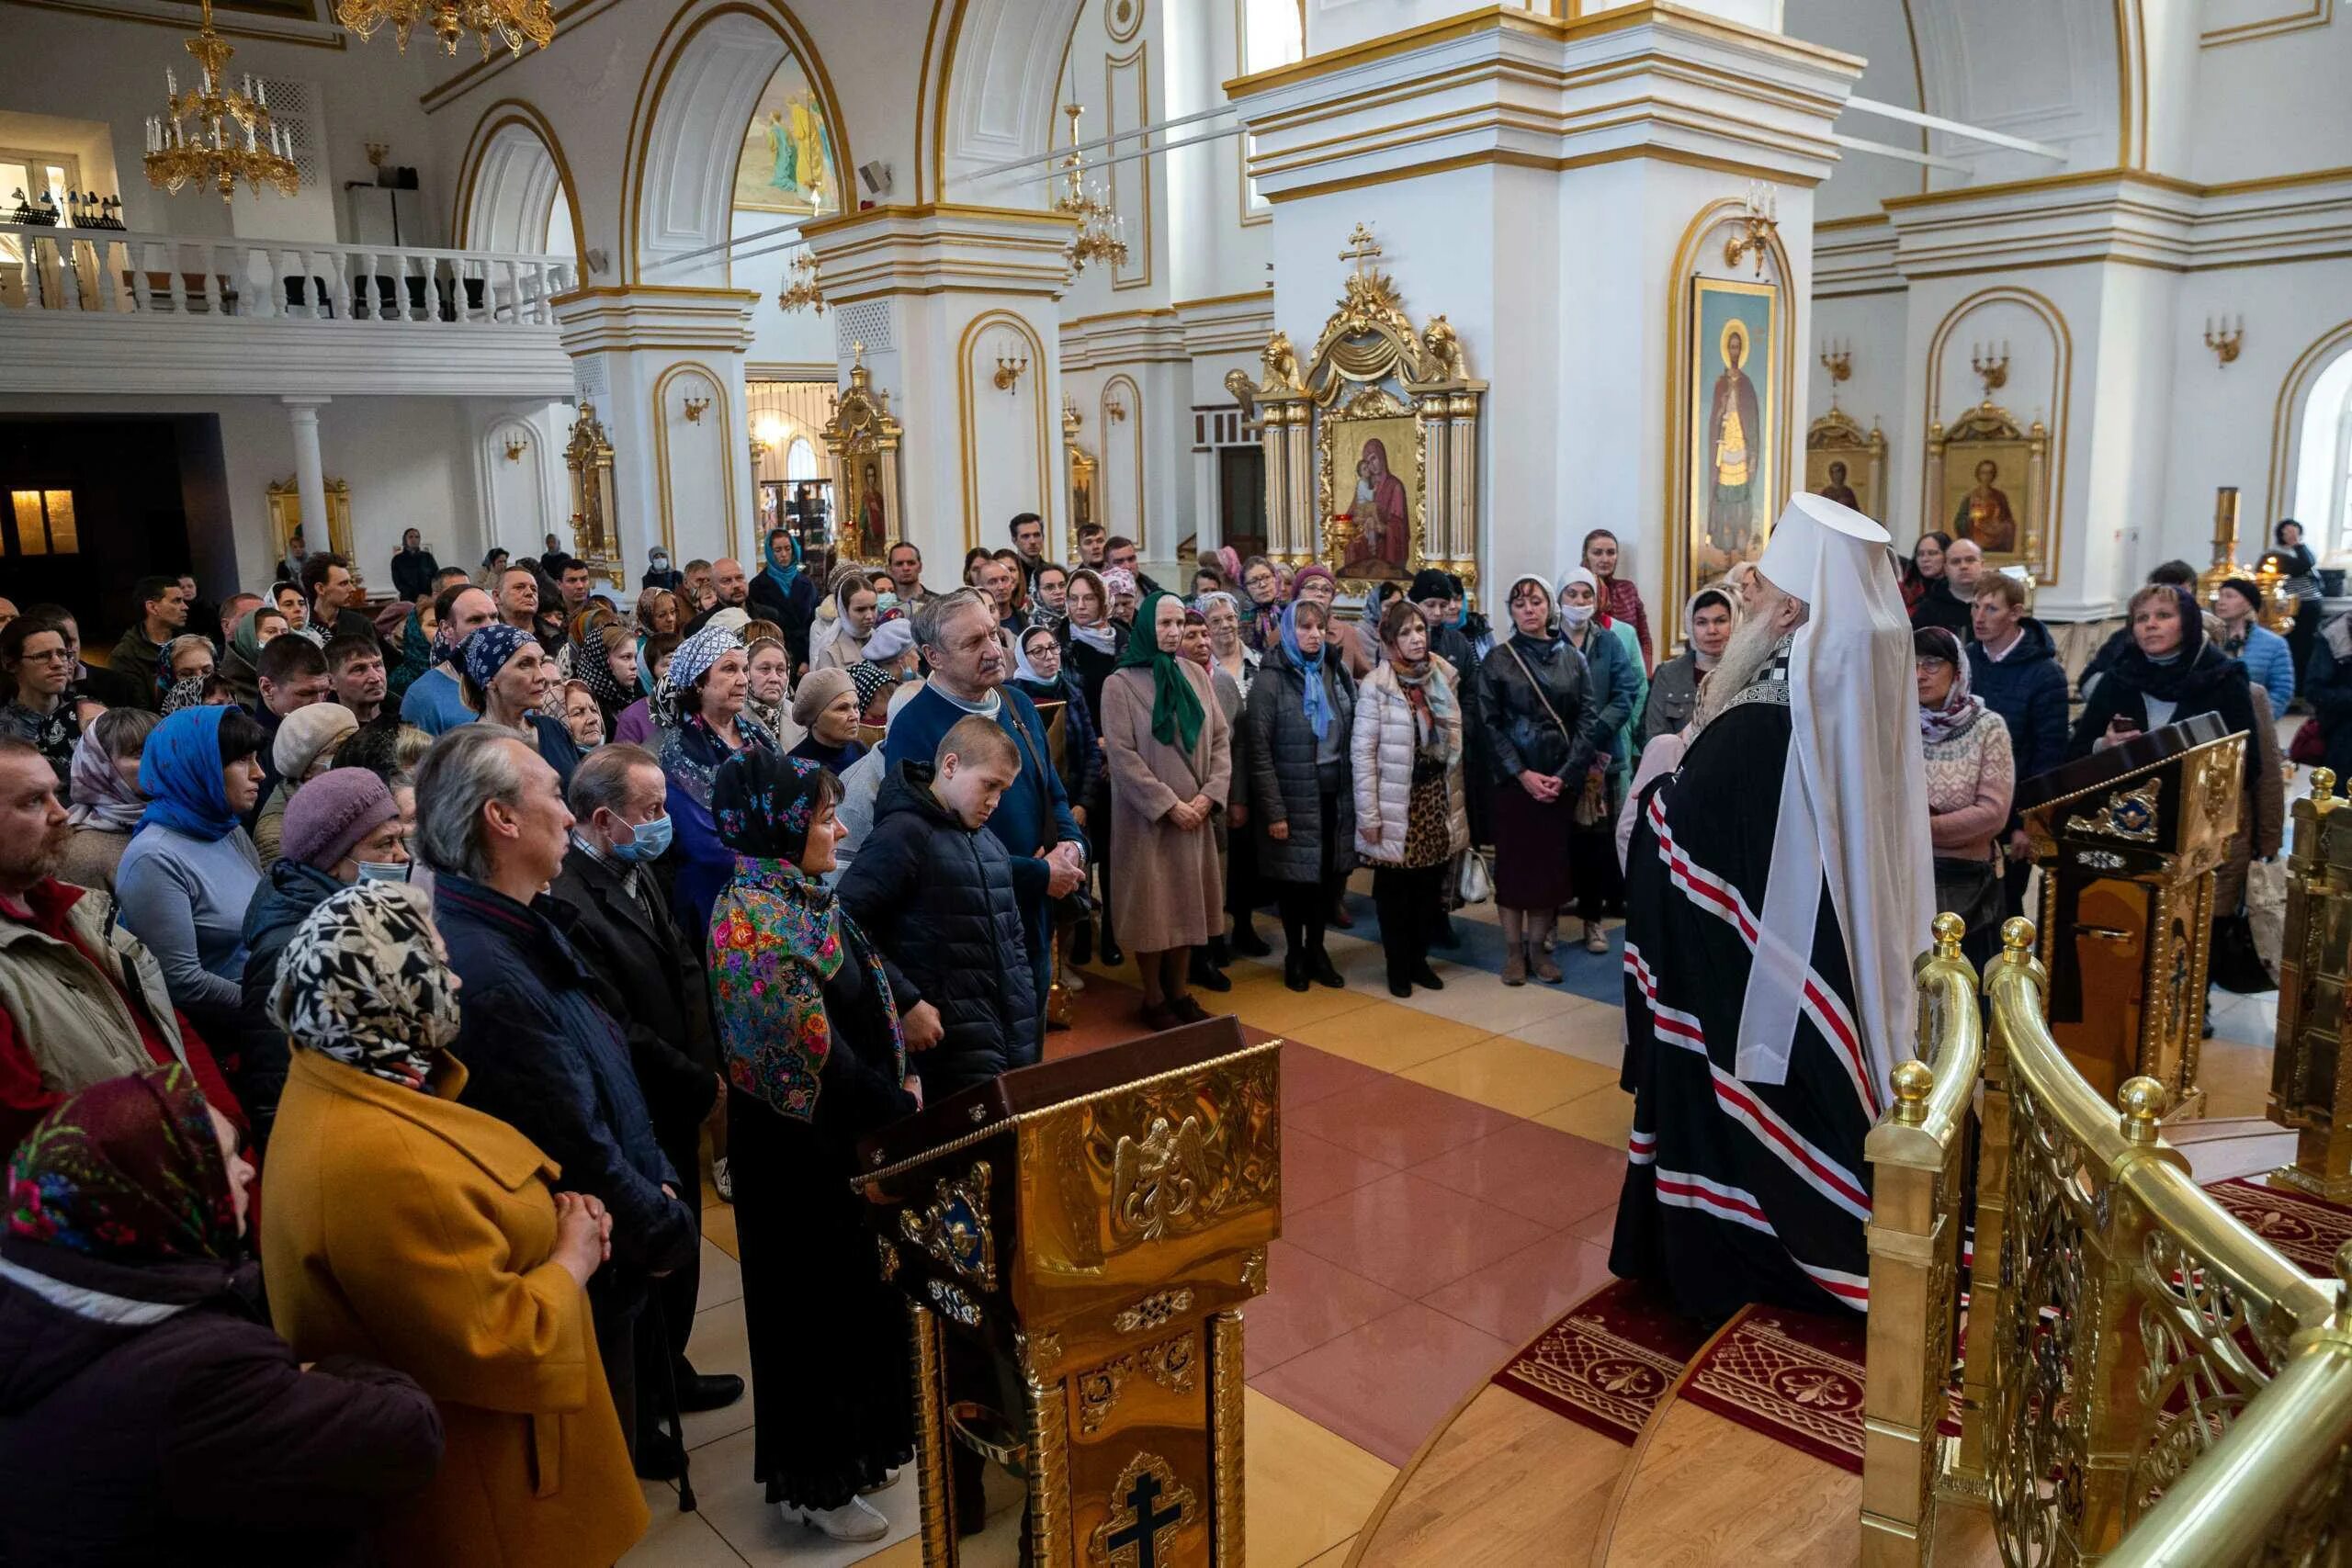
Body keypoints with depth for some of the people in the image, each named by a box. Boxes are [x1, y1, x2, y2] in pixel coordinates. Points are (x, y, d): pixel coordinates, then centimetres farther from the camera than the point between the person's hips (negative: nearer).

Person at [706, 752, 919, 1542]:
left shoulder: (801, 899, 4)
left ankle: (851, 1446, 39)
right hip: (799, 1144, -9)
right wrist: (898, 1109, -15)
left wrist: (895, 1091, -1)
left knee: (853, 1290, 20)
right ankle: (811, 1483, 26)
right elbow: (809, 1050, -25)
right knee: (812, 1302, 7)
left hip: (845, 1132, 9)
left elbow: (862, 997, 10)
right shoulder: (757, 920, -24)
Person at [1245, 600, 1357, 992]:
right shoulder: (1271, 679, -8)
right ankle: (1294, 954, 24)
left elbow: (1353, 736, 8)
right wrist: (1273, 811, -15)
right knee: (1294, 876, 6)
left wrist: (1354, 795, 0)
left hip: (1334, 795, 4)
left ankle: (1316, 948, 26)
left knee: (1328, 874, 8)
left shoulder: (1336, 672, 7)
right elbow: (1257, 750, -11)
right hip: (1294, 797, -4)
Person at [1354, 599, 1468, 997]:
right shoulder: (1376, 686, -11)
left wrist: (1455, 799, 11)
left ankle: (1419, 958, 27)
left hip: (1437, 799, 5)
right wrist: (1368, 814, -14)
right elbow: (1362, 753, -12)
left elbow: (1454, 742, 13)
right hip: (1398, 803, -5)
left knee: (1430, 886, 11)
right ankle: (1398, 966, 19)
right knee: (1394, 889, 6)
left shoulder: (1445, 678, 6)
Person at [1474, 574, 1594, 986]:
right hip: (1513, 779, -2)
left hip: (1561, 780, 2)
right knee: (1513, 861, 2)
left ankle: (1537, 946, 17)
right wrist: (1523, 774, -13)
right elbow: (1489, 724, -4)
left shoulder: (1572, 658, 6)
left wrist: (1565, 774, -10)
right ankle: (1513, 950, 12)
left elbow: (1588, 719, 1)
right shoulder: (1497, 660, 1)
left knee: (1550, 862, 5)